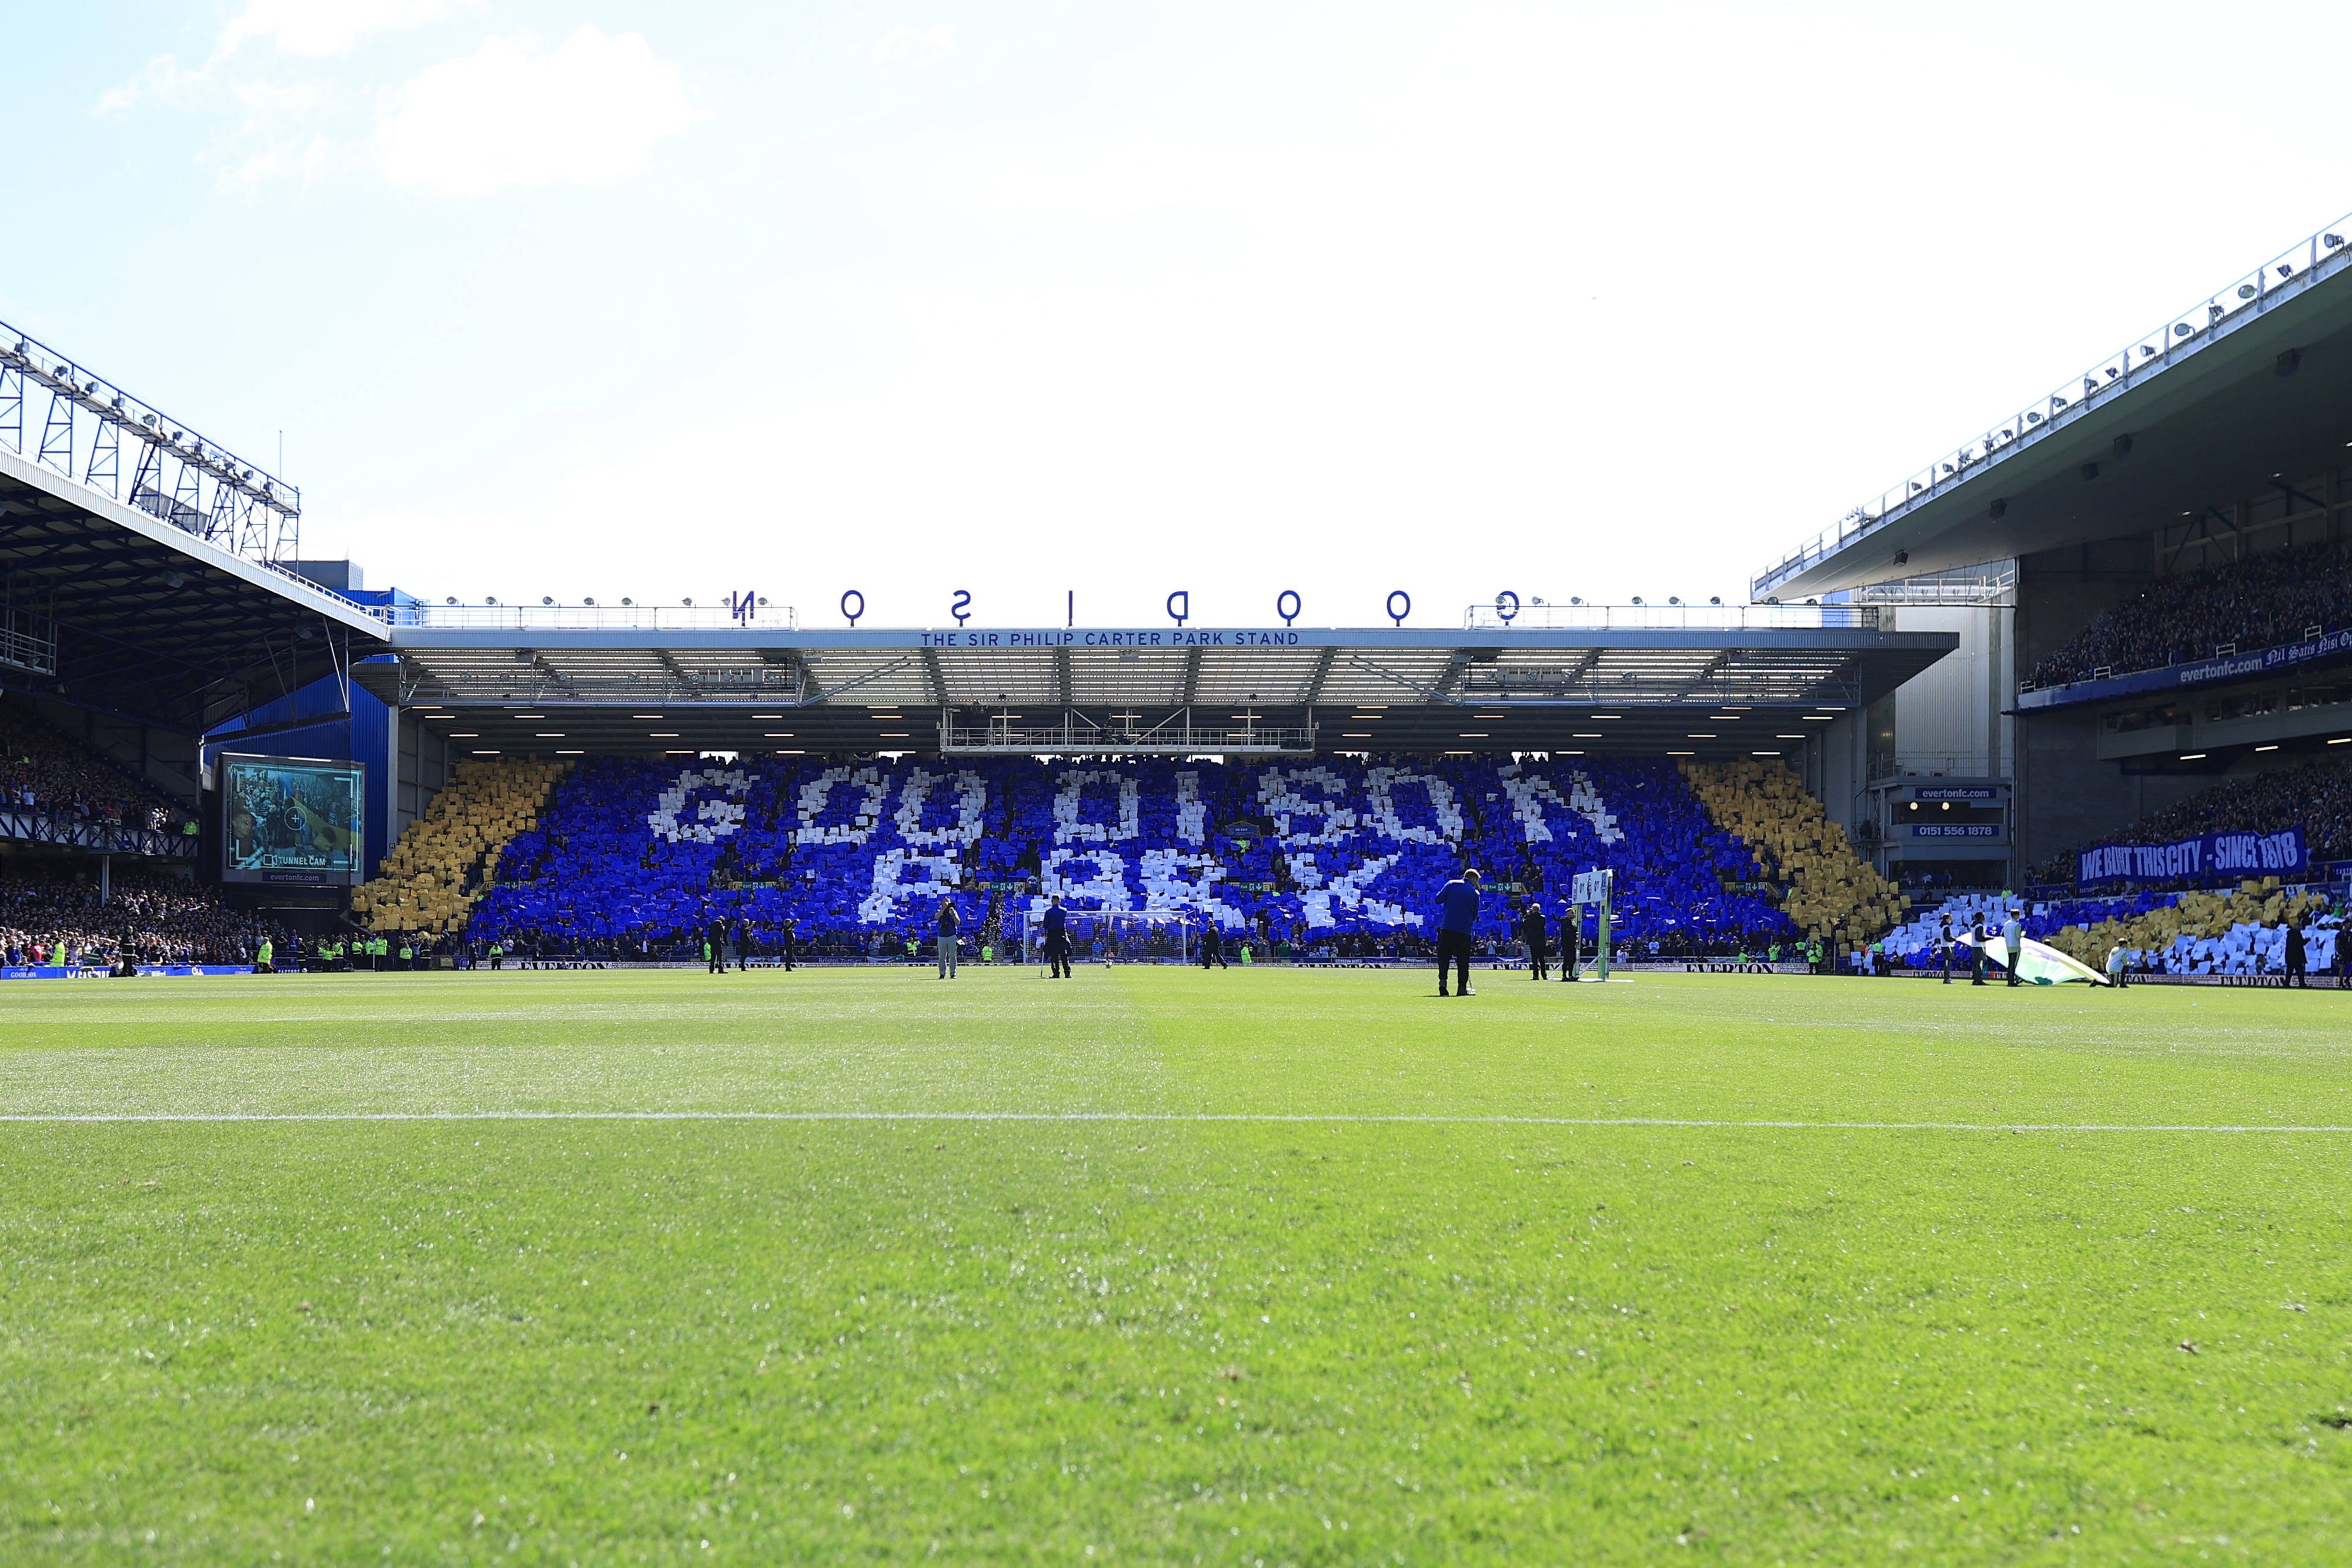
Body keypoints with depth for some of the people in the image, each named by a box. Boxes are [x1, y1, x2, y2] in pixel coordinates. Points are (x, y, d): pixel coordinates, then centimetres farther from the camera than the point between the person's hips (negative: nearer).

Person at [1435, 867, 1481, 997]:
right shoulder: (1475, 892, 4)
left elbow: (1438, 900, 2)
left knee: (1444, 956, 4)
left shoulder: (1451, 884, 3)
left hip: (1447, 927, 0)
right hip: (1465, 930, 0)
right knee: (1463, 959, 6)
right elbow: (1475, 914, 9)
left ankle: (1443, 980, -14)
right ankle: (1463, 987, 5)